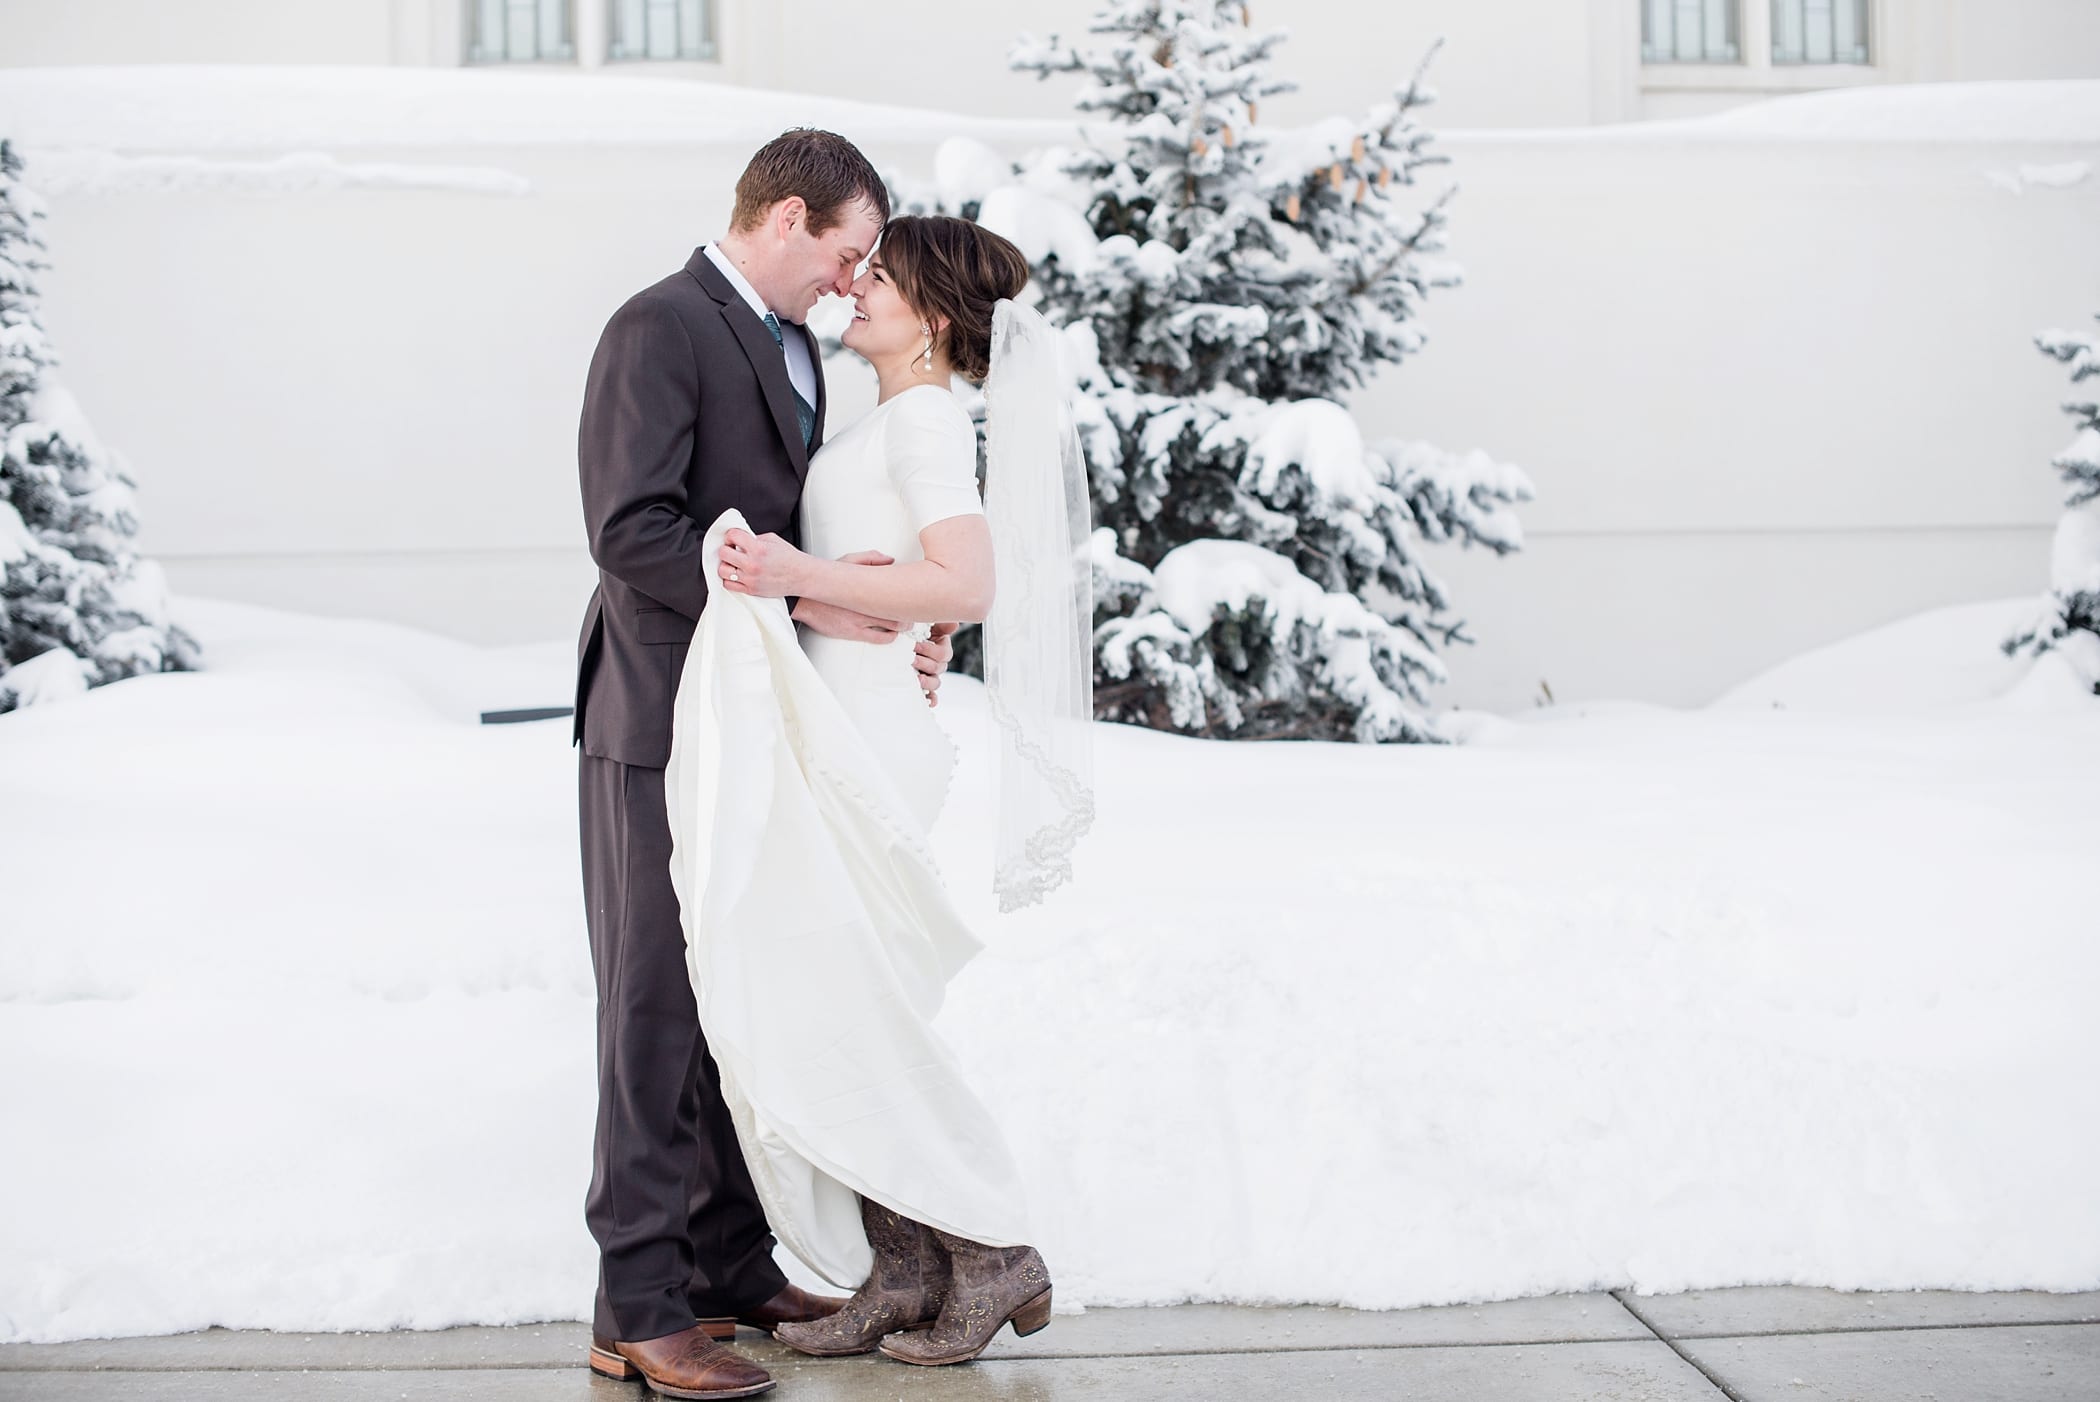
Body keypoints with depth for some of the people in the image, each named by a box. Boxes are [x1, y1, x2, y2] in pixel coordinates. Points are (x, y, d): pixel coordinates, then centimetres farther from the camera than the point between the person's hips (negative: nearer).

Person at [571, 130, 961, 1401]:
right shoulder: (662, 328, -12)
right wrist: (799, 598, -22)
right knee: (659, 1012, -5)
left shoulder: (792, 348, 17)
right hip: (664, 729, -9)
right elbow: (633, 531, -21)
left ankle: (733, 1266, 24)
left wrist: (886, 639, 4)